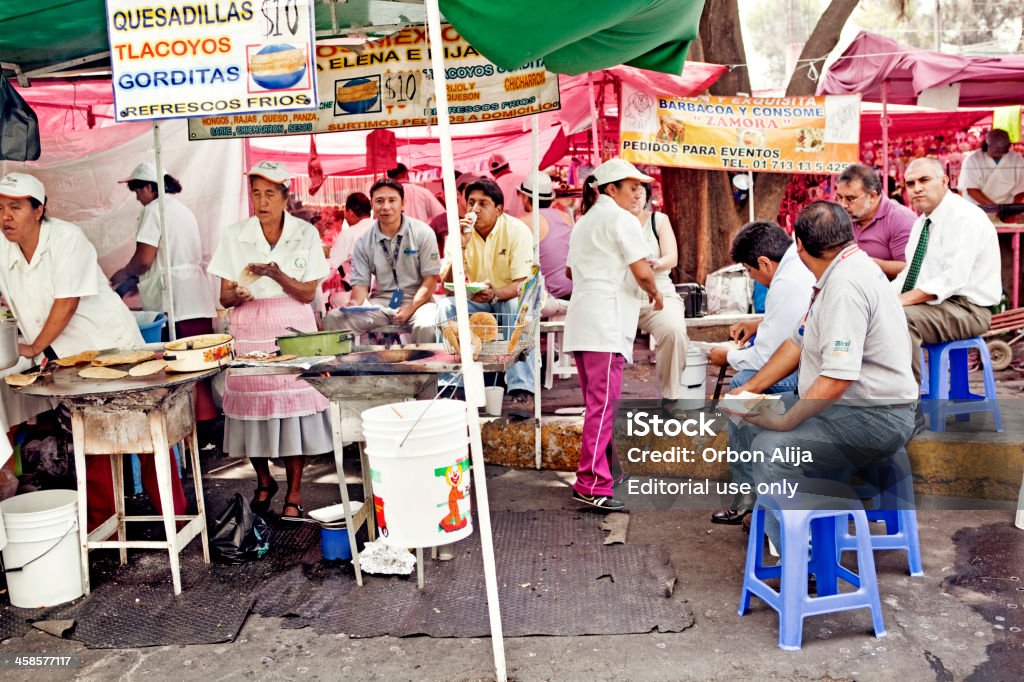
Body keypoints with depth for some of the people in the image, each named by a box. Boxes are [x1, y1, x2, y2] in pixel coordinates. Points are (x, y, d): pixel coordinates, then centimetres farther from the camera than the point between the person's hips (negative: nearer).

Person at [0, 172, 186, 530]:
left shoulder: (66, 238, -18)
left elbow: (66, 303, -20)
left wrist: (35, 348, -12)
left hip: (113, 346, -6)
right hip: (70, 361, 6)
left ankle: (175, 514, 9)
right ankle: (102, 524, 24)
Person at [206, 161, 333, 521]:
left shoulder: (305, 234, 0)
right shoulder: (234, 235, 3)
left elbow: (308, 293, -4)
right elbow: (225, 297, 1)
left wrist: (277, 275, -21)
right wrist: (236, 296, -22)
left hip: (292, 329, -1)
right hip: (249, 331, 1)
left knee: (293, 405, -4)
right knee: (251, 403, 3)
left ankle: (294, 492, 10)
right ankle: (263, 481, 27)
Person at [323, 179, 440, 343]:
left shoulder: (423, 233, -2)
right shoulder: (364, 242, 4)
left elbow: (430, 278, -4)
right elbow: (361, 282, 4)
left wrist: (410, 309, -16)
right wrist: (355, 303, -19)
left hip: (417, 300, -2)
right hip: (380, 303, 3)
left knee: (426, 326, -37)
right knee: (334, 318, -19)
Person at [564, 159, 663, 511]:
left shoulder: (584, 222, 23)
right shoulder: (621, 219, -5)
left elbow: (570, 271, 28)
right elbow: (642, 271, -13)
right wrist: (654, 293, 5)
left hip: (580, 324, 10)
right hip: (606, 324, -10)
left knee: (598, 402, 17)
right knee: (603, 403, -10)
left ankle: (607, 469, 28)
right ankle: (591, 485, -12)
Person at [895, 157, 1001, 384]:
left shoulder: (964, 218, -15)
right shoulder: (922, 221, 14)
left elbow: (953, 279, -25)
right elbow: (909, 273, 16)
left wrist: (904, 300, -30)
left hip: (965, 308, -9)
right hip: (927, 305, 9)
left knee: (901, 319, -33)